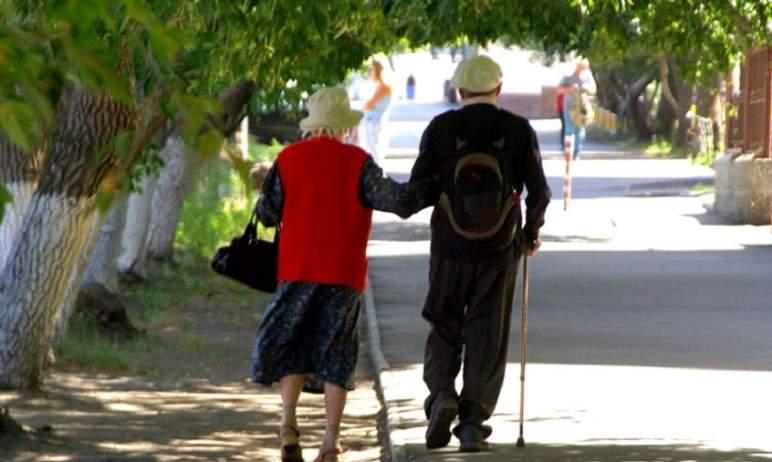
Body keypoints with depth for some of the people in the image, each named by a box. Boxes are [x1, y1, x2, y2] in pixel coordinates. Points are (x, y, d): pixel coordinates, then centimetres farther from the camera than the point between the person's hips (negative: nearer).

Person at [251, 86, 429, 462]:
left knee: (288, 346, 12)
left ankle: (288, 422, -7)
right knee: (336, 351, 5)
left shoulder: (288, 159, 0)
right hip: (345, 272, -1)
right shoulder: (357, 162, -5)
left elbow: (267, 213, 4)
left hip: (297, 269, 1)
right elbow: (395, 199, -10)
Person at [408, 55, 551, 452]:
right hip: (499, 252, 0)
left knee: (444, 328, 15)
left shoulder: (441, 128, -4)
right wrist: (530, 233, 14)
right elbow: (539, 191, -3)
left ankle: (441, 393, -8)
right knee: (488, 337, 7)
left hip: (450, 249, 0)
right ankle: (473, 422, 2)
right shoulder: (518, 131, -3)